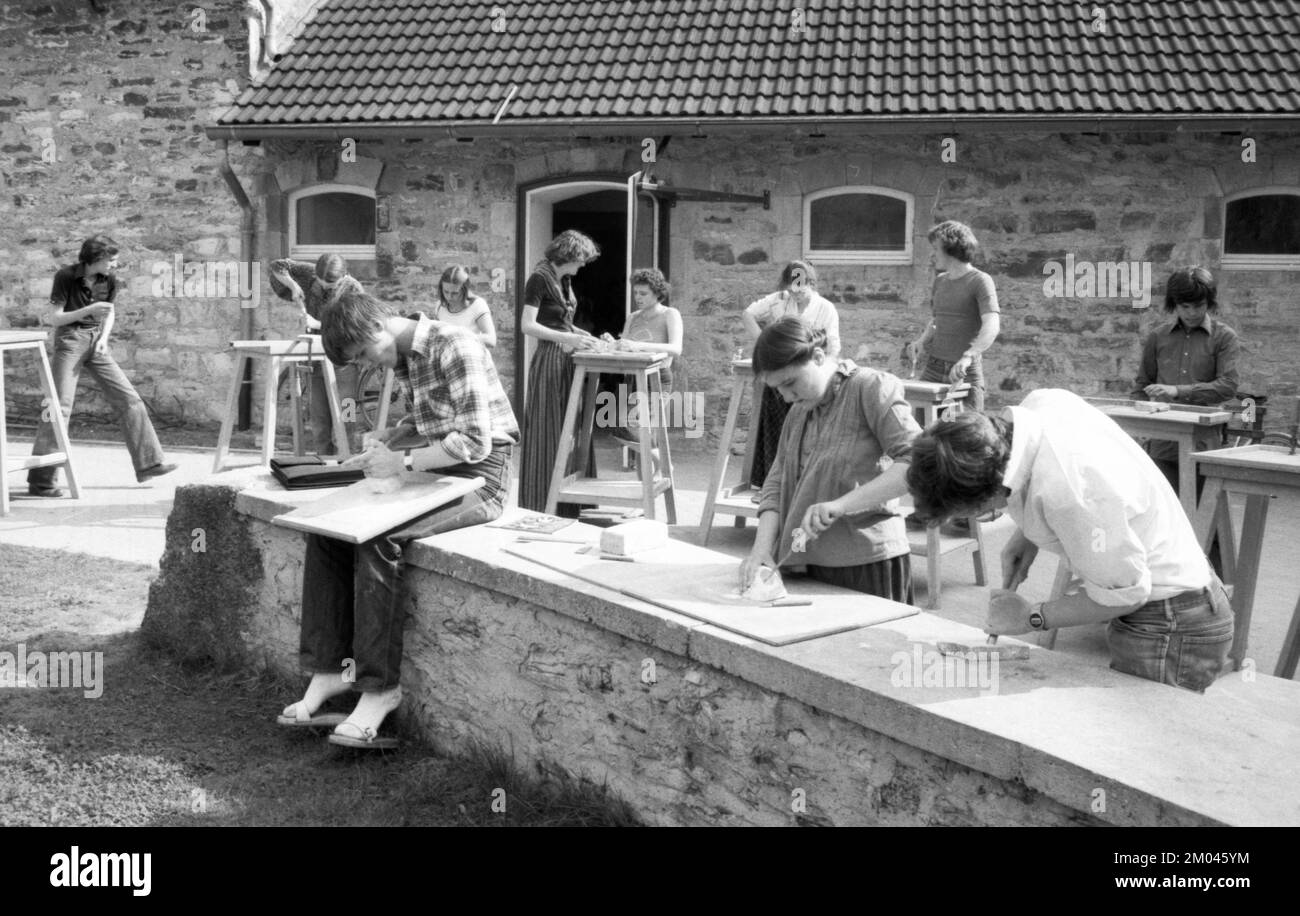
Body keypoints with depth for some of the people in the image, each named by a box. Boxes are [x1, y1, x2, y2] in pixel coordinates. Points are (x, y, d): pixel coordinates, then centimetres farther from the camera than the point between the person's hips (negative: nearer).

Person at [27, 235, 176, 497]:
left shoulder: (109, 279, 2)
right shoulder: (65, 277, -12)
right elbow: (53, 318, -10)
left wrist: (104, 337, -3)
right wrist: (89, 310, -23)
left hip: (95, 342, 5)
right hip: (69, 340, -5)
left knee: (129, 399, -1)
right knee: (60, 406, -10)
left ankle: (149, 463, 5)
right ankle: (41, 481, -6)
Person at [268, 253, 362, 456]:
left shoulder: (352, 289, -11)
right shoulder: (310, 275, 1)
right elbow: (277, 266, 8)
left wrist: (319, 324, -21)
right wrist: (293, 286, -7)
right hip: (317, 360, 5)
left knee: (343, 419, -8)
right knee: (319, 421, 9)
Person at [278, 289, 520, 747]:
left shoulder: (455, 347, -17)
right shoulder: (407, 358, 11)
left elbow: (475, 441, -22)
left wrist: (401, 462, -21)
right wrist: (393, 433, 8)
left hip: (479, 476, -9)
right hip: (437, 471, 9)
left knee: (376, 535, -28)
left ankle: (380, 686, -19)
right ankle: (329, 668, 0)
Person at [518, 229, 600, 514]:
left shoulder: (565, 280, 14)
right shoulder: (539, 279, -11)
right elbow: (527, 325, -20)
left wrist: (579, 334, 6)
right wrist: (566, 338, -26)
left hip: (568, 361, 8)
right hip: (549, 360, -8)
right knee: (548, 433, -4)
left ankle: (567, 507, 17)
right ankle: (540, 509, 4)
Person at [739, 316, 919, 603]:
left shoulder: (871, 388, -8)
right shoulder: (799, 410, 14)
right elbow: (777, 482, 11)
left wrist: (841, 504, -26)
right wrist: (762, 548, -5)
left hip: (868, 562, -6)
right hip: (814, 564, 6)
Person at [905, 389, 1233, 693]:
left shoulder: (1064, 492, -35)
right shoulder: (1043, 401, -10)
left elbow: (1122, 594, -22)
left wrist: (1031, 617, -10)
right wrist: (1027, 535, 4)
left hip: (1169, 631, -9)